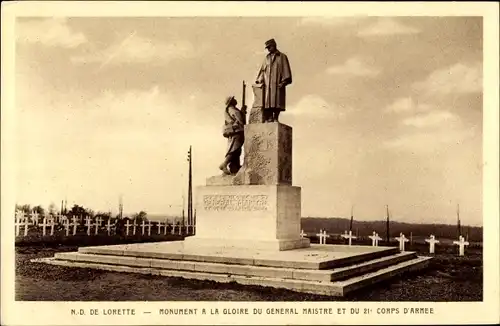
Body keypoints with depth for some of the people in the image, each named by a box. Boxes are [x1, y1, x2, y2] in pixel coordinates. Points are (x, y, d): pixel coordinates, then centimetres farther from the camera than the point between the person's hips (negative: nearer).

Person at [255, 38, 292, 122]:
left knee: (276, 102, -11)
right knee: (267, 102, -6)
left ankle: (275, 118, -10)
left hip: (277, 84, -4)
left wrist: (283, 82, -10)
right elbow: (262, 70, 18)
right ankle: (268, 119, -9)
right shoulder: (267, 58, 23)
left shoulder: (282, 57, 10)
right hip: (267, 84, 4)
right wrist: (260, 80, 3)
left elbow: (286, 70, 1)